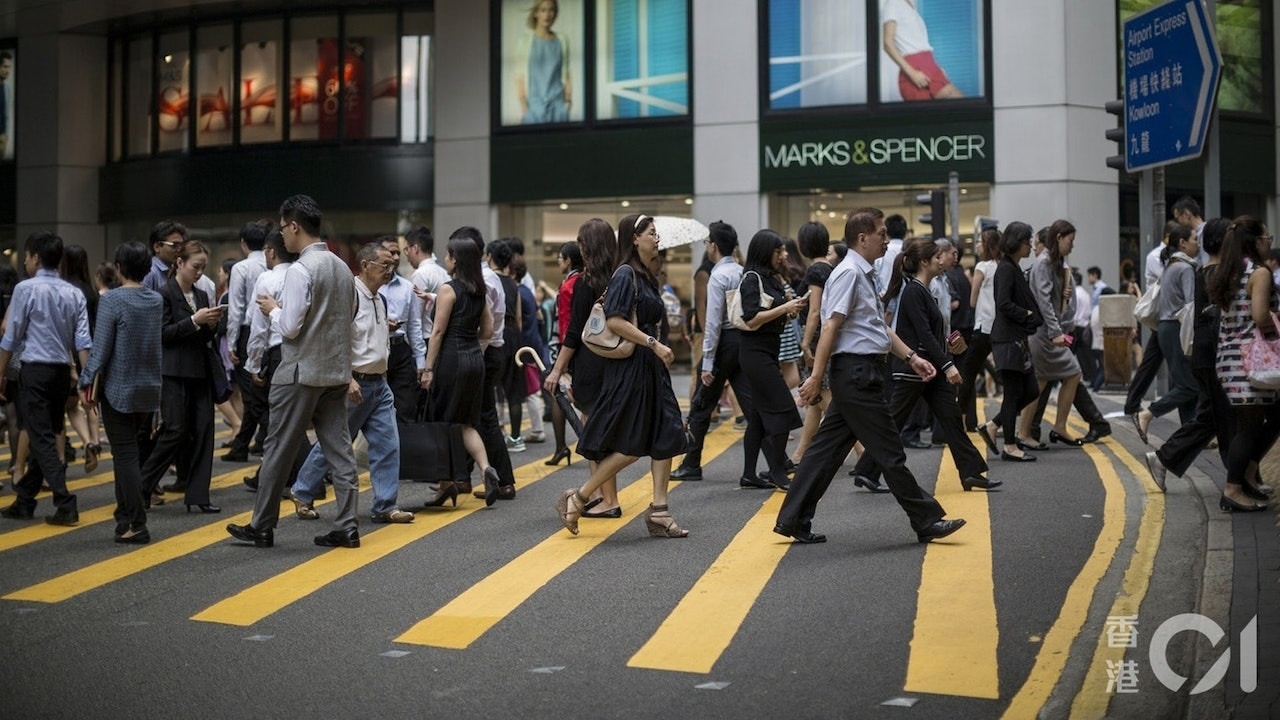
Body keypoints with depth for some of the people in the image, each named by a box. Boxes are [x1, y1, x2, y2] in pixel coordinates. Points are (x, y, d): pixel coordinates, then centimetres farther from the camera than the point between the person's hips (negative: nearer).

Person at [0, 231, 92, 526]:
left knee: (42, 439, -4)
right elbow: (82, 341, 1)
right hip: (62, 370, 6)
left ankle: (65, 504, -12)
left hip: (35, 370, -6)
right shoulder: (74, 293, 6)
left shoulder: (26, 288, -8)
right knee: (45, 436, 13)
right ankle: (25, 501, 22)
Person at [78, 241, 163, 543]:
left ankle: (137, 525, -3)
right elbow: (158, 343, 6)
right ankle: (126, 514, 25)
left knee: (125, 456, -2)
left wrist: (87, 382, -6)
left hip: (119, 390, -5)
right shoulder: (157, 300, 3)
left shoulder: (112, 300, -14)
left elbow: (101, 348, -14)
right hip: (149, 390, 6)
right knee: (131, 454, 17)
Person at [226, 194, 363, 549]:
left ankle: (262, 527, 13)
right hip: (337, 370, 7)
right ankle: (346, 527, 7)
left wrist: (274, 309, 1)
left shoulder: (300, 270, -15)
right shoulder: (342, 267, 8)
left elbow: (290, 327, -19)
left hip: (302, 372, -7)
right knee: (339, 448, 7)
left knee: (279, 450, 3)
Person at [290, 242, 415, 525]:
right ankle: (303, 494, 22)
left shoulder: (380, 300, 13)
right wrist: (348, 380, -24)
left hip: (379, 383, 8)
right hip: (354, 384, -8)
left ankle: (385, 506, 8)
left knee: (387, 444, 3)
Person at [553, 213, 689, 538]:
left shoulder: (646, 276, 15)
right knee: (630, 445, -7)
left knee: (666, 437, 3)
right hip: (629, 367, -9)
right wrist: (654, 344, -21)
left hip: (650, 368, 9)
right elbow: (615, 320, -21)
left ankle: (658, 512, 5)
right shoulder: (626, 274, -12)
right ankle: (576, 499, 4)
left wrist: (658, 352, 17)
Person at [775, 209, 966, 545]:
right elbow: (831, 326, -18)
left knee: (827, 448, 10)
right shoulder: (849, 273, -13)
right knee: (889, 452, -1)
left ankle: (793, 520, 15)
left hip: (860, 374, 10)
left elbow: (879, 328, 22)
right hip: (857, 371, -10)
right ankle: (927, 522, 7)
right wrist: (816, 377, -20)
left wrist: (911, 357, 15)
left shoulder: (865, 275, 17)